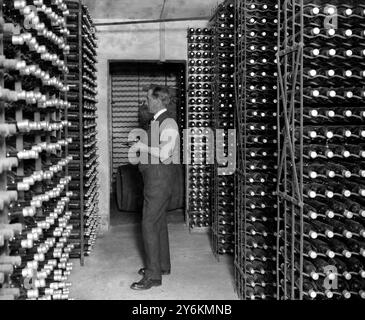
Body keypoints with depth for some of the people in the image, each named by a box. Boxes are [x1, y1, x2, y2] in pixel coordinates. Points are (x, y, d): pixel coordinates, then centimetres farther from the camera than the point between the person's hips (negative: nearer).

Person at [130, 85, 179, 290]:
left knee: (150, 225, -8)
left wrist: (145, 147, -14)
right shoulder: (156, 122, 13)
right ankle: (163, 265, 30)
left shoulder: (168, 123, -17)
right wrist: (142, 147, 8)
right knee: (159, 222, 17)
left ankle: (154, 275, -1)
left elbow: (164, 154, -25)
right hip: (154, 178, 10)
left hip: (160, 178, -10)